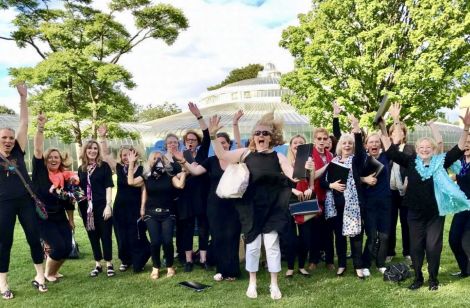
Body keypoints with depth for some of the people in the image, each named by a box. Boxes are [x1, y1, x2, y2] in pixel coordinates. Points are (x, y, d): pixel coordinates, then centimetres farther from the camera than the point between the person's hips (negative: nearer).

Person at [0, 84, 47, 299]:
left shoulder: (18, 152, 5)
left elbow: (24, 124, 3)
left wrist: (23, 98, -1)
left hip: (26, 201, 2)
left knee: (34, 238, 7)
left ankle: (39, 276, 20)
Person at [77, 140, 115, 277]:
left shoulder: (104, 166, -2)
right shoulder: (81, 168, 10)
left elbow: (108, 187, -6)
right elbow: (79, 188, 16)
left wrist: (108, 205, -14)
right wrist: (79, 206, 9)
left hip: (102, 206, -4)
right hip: (87, 208, 4)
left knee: (105, 235, 0)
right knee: (93, 236, 10)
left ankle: (109, 264, 11)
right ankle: (97, 264, 21)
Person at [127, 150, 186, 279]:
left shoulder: (170, 175, 2)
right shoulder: (146, 177, 5)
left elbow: (180, 185, -15)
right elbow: (131, 182, -10)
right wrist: (131, 163, -11)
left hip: (167, 213, -1)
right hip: (151, 214, 1)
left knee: (167, 240, -9)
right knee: (155, 241, -8)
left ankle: (170, 267, 14)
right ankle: (156, 267, 14)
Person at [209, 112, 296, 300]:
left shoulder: (278, 157, -1)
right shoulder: (246, 153, 0)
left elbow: (295, 175, -8)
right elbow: (222, 155, -5)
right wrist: (213, 136, -16)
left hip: (272, 208, 0)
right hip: (251, 208, 1)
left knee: (272, 245, 4)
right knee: (252, 245, 10)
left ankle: (274, 285, 20)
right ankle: (252, 283, 25)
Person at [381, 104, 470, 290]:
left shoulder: (440, 162, -2)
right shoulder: (411, 162, -2)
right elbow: (391, 151, -8)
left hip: (436, 213, 0)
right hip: (415, 213, 1)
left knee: (433, 246, 7)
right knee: (416, 246, 9)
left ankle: (433, 279, 23)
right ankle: (418, 278, 24)